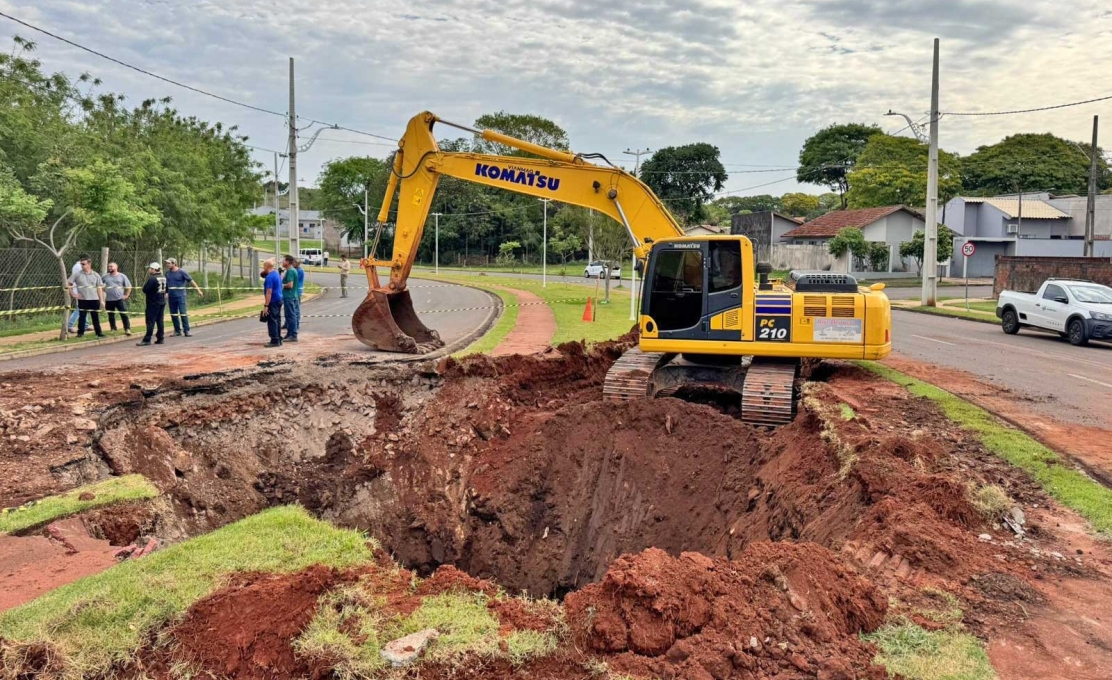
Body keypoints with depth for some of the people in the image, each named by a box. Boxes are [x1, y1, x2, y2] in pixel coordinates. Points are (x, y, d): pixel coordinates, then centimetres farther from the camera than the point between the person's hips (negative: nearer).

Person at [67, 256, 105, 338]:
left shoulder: (96, 275, 6)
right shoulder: (77, 275, 1)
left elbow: (99, 288, 6)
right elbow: (68, 284, 6)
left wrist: (101, 300, 2)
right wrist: (73, 294, -1)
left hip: (94, 299, 1)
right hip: (82, 300, -1)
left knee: (96, 317, 5)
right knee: (82, 317, 4)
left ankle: (98, 332, 12)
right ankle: (80, 332, 13)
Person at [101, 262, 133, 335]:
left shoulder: (122, 276, 2)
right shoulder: (105, 277, 7)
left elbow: (129, 286, 5)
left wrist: (126, 295, -1)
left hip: (120, 299, -2)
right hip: (109, 300, 3)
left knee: (124, 314, -9)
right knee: (111, 315, 10)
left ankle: (127, 329, -9)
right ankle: (113, 329, 22)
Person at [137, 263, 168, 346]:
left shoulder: (152, 278, -16)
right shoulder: (164, 278, 8)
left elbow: (145, 289, -15)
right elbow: (166, 290, 17)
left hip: (153, 303, -7)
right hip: (162, 302, 7)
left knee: (150, 322, -5)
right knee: (160, 321, 10)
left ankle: (147, 340, -5)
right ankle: (160, 338, 12)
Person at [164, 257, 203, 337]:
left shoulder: (182, 272, -7)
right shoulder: (167, 273, 9)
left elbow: (191, 280, -7)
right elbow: (166, 284, 20)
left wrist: (198, 290, -12)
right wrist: (166, 292, 20)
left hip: (180, 295, -6)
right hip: (171, 296, 6)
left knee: (183, 313, -9)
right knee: (173, 314, 8)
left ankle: (186, 330, -5)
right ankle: (177, 330, 18)